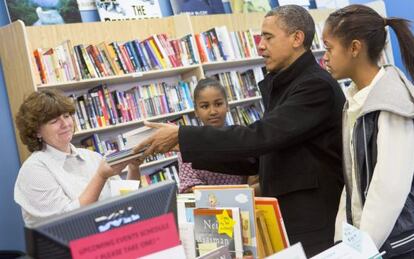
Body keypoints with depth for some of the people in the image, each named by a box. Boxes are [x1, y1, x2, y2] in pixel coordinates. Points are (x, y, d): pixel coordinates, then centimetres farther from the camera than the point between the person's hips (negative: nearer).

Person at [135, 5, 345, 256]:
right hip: (284, 222, 8)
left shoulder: (317, 86, -16)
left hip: (315, 229, -8)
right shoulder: (282, 86, 13)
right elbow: (256, 158, 13)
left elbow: (259, 136, -24)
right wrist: (186, 143, 4)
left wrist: (181, 135, -21)